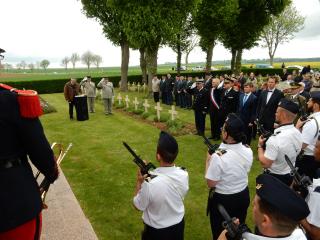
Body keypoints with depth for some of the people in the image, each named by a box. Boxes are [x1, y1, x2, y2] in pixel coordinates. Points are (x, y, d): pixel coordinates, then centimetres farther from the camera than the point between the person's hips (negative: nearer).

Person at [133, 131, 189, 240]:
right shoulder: (183, 175, -22)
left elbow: (138, 206, -17)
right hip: (178, 224, 4)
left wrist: (139, 182, -12)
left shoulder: (149, 183, -36)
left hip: (156, 231, -4)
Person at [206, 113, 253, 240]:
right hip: (243, 196, 6)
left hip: (222, 200, -5)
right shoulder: (248, 151, -13)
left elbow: (211, 184, -22)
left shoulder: (218, 156, -33)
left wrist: (208, 160, -13)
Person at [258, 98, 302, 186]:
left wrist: (260, 146, -15)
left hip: (274, 177, -7)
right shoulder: (298, 133, -8)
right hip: (290, 176, 7)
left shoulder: (275, 139, -33)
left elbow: (265, 164, -28)